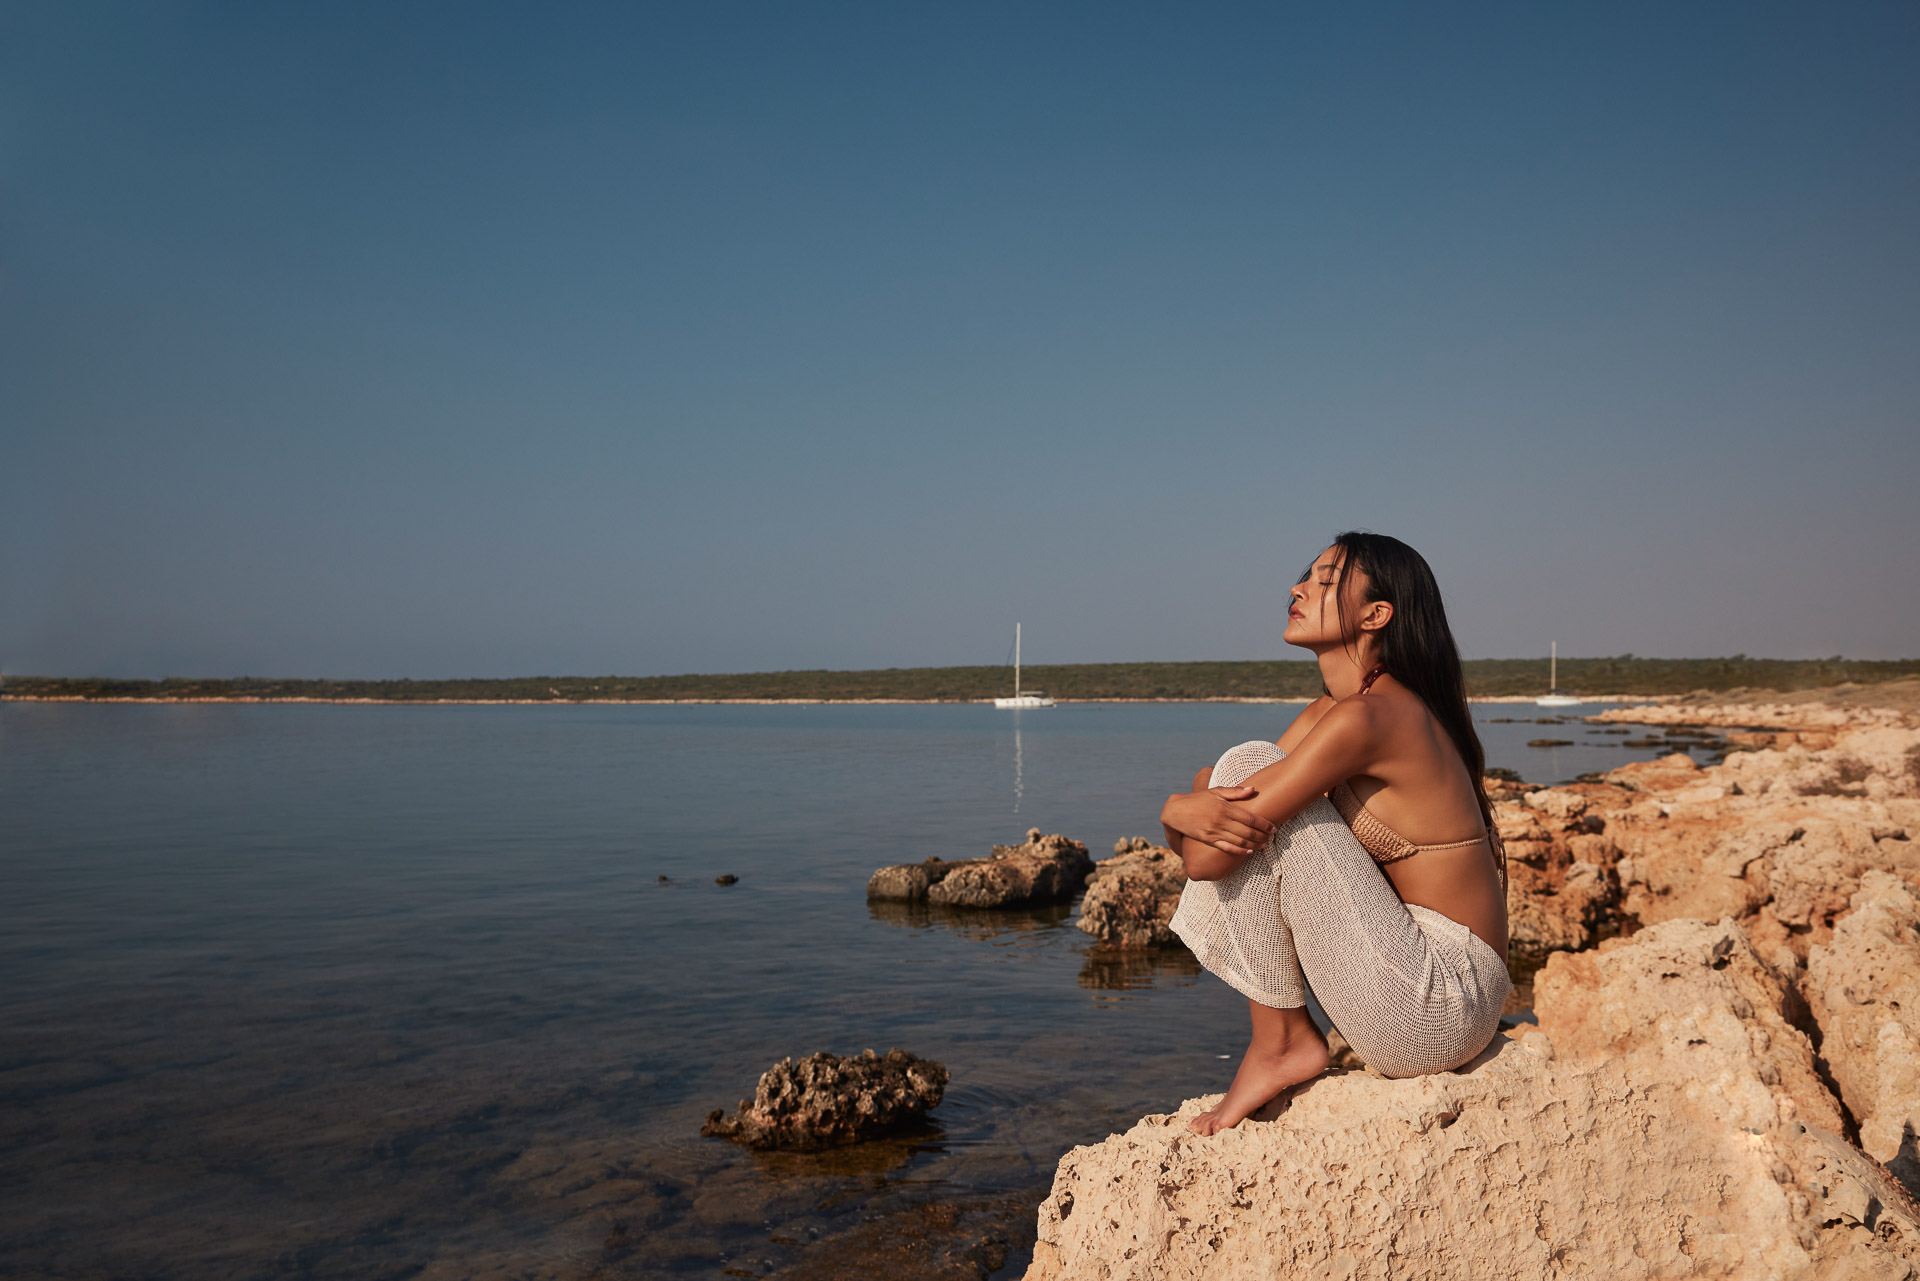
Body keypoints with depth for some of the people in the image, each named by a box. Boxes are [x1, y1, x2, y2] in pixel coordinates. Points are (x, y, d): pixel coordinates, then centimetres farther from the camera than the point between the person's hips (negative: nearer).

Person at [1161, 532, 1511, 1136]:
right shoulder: (1326, 712, 11)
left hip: (1440, 1008, -9)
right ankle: (1287, 1037, 8)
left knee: (1251, 766, -14)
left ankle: (1281, 1040, -4)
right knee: (1238, 809, 7)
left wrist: (1176, 808, -1)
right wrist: (1190, 812, -17)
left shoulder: (1365, 717, -19)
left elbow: (1208, 859, -22)